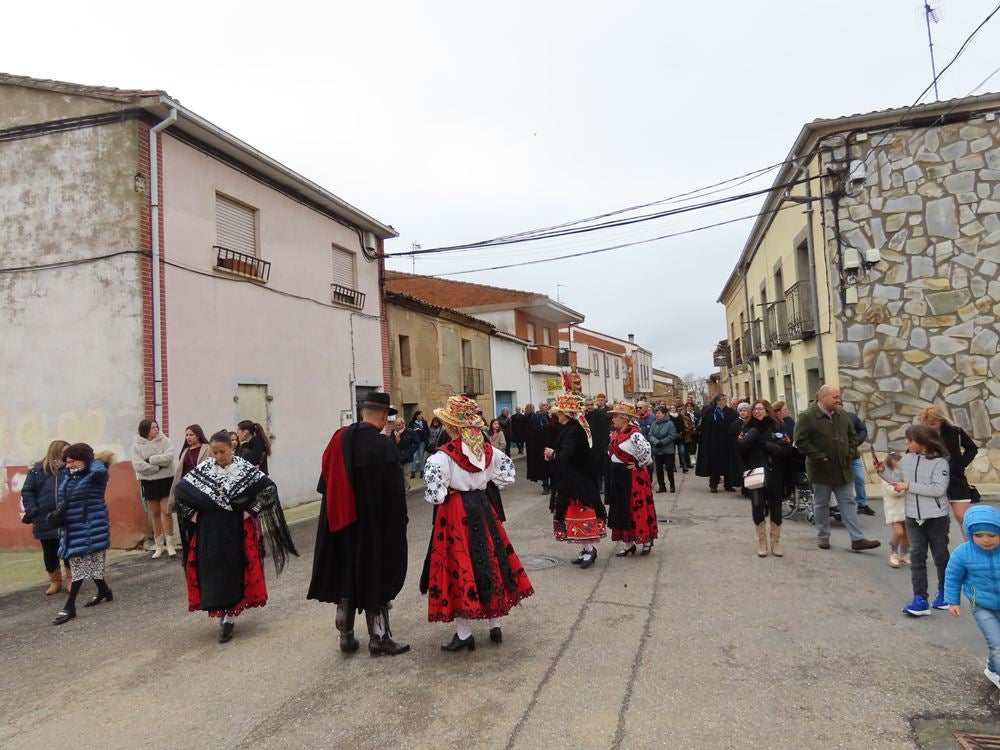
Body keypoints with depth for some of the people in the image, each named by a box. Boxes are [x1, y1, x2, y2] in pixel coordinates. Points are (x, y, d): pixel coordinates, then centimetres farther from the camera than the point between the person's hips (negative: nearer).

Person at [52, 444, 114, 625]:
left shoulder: (95, 474, -11)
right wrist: (58, 515, 11)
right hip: (72, 527, 9)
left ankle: (69, 607, 0)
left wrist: (98, 460, -12)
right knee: (89, 563, 17)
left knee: (81, 565, -5)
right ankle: (104, 591, 35)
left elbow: (99, 469, -32)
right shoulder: (67, 476, 11)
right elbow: (64, 500, 21)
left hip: (90, 527, -9)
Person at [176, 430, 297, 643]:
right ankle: (225, 614, 18)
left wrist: (251, 510, -11)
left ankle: (229, 616, 10)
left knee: (235, 569, 1)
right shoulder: (203, 469, 0)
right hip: (209, 531, 2)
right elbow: (180, 490, 10)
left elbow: (269, 487, -9)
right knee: (212, 571, 4)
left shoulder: (244, 468, -8)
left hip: (237, 530, -2)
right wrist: (192, 513, 3)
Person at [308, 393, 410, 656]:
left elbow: (326, 481, 7)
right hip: (375, 525, -5)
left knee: (345, 576, 16)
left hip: (340, 522, 5)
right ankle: (378, 638, 17)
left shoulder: (339, 439, -1)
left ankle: (346, 636, 26)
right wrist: (399, 522, -3)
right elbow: (395, 490, -15)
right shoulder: (384, 445, -18)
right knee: (375, 578, 8)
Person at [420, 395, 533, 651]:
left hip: (454, 513, -6)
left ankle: (464, 634, 8)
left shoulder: (445, 454, -16)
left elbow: (432, 475, -30)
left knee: (458, 567, 2)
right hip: (481, 508, 6)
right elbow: (507, 465, 16)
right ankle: (495, 626, 24)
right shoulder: (487, 449, 2)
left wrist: (440, 498, -12)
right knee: (489, 562, 14)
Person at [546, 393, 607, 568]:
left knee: (579, 515, -2)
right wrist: (554, 454, 0)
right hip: (574, 480, 10)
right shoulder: (577, 427, 9)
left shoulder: (572, 430, -21)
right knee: (580, 514, 14)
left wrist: (552, 454, -9)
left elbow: (565, 456, -28)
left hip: (576, 481, -10)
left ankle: (589, 548, 6)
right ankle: (586, 549, 21)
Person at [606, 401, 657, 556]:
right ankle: (627, 542, 19)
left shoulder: (634, 434, -19)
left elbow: (646, 450, -29)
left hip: (633, 476, -9)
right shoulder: (616, 434, 8)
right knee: (621, 509, 11)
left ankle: (646, 540, 14)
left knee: (637, 508, -1)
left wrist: (639, 465, -18)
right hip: (618, 476, 9)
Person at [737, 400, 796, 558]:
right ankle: (761, 542, 9)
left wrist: (765, 444, -15)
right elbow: (741, 446, -13)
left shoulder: (778, 427, 0)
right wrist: (756, 429, -13)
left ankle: (775, 542, 25)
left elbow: (786, 450, -12)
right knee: (757, 508, -9)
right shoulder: (748, 428, 6)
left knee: (775, 510, 8)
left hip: (775, 476, 0)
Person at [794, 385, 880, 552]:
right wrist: (818, 457, -20)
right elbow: (800, 441, -17)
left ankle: (857, 539, 8)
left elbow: (852, 436, 17)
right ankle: (823, 536, 23)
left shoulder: (842, 414, 6)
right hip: (822, 469, -5)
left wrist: (852, 453, 3)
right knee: (821, 504, 9)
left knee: (848, 502, 6)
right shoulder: (807, 417, -15)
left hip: (844, 468, 5)